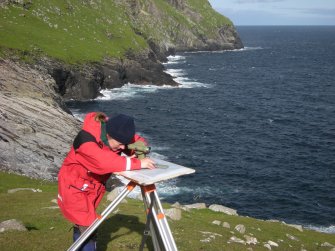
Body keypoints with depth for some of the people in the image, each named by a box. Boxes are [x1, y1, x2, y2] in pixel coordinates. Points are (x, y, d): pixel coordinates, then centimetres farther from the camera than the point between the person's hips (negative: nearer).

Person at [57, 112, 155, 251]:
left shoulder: (116, 134, -13)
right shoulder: (86, 140, -33)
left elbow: (138, 140, -1)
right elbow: (104, 162, -46)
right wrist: (138, 163, -44)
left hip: (93, 186, 7)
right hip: (74, 186, -6)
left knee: (83, 225, 17)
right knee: (87, 227, -10)